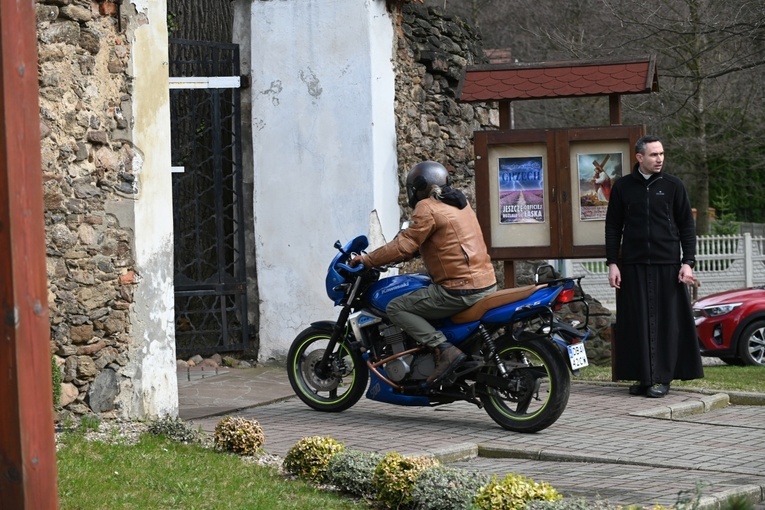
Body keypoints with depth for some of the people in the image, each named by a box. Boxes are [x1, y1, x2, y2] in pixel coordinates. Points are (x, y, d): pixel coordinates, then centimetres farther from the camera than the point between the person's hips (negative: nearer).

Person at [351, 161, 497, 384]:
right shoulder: (458, 204, 19)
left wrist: (368, 259, -2)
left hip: (460, 289, -9)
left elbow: (404, 246, -13)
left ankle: (444, 349, -19)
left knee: (396, 308, -5)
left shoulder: (428, 208, -8)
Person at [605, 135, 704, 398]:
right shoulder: (623, 187, 6)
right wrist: (612, 263, 2)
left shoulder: (673, 186, 4)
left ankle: (662, 377, 4)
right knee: (637, 322, 2)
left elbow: (687, 225, 5)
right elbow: (613, 226, 9)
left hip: (667, 265, -1)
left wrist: (688, 262, -3)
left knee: (666, 322, -1)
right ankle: (642, 376, 8)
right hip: (633, 266, 1)